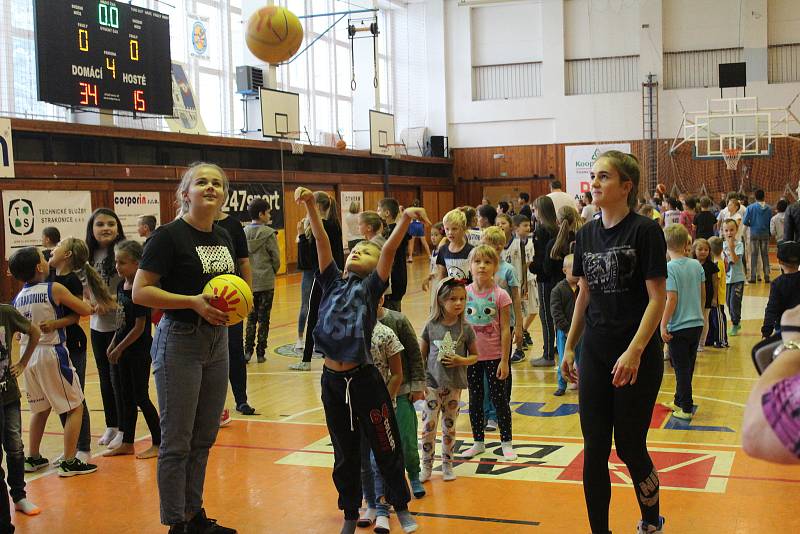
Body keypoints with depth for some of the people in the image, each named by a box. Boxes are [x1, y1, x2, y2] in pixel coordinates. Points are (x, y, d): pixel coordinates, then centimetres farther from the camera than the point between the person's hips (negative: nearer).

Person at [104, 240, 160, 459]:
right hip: (124, 350, 8)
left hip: (140, 350, -8)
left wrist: (119, 348, -12)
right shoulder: (121, 286, 6)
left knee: (141, 396, -2)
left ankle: (158, 443, 9)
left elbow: (139, 327, -18)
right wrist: (113, 344, 8)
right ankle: (127, 443, 23)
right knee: (127, 397, 14)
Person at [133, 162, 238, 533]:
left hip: (217, 341, 7)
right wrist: (193, 301, -24)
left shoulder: (223, 237, 9)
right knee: (176, 441, 1)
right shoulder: (169, 235, -12)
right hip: (179, 341, -7)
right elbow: (140, 292, -16)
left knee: (204, 438, 14)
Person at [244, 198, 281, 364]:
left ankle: (248, 351, 12)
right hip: (266, 282, -4)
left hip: (249, 281, 4)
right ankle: (260, 353, 10)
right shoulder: (268, 233, -12)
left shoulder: (243, 232, -1)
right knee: (263, 318, 6)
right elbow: (276, 258, -9)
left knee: (250, 317, 15)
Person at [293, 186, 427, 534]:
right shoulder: (333, 283, 9)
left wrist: (405, 220, -27)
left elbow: (389, 250, -14)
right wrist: (310, 205, -11)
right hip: (332, 381, 3)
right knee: (345, 455, 16)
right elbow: (321, 241, 0)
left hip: (364, 380, -3)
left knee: (386, 449, 9)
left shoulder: (371, 286, 1)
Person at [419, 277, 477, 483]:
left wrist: (461, 361, -16)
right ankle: (426, 466, 14)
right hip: (432, 383, -1)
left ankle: (447, 465, 26)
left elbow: (475, 356, 4)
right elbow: (421, 356, 3)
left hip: (454, 385, 1)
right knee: (428, 426, 0)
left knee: (449, 427, 12)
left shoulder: (465, 328, -5)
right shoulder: (431, 326, -5)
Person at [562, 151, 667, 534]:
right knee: (594, 449, 5)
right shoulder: (587, 233, 6)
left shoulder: (645, 230, -11)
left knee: (629, 446, 5)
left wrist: (635, 351, -22)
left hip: (637, 357, -5)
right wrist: (569, 347, 12)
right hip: (595, 354, 5)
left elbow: (657, 298, -14)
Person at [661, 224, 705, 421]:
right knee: (688, 366, 17)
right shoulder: (696, 265, 3)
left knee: (681, 368, 3)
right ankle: (679, 401, 31)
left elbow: (672, 299, -19)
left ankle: (686, 409, 7)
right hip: (697, 323, 6)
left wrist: (663, 325, -14)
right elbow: (703, 293, 11)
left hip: (678, 326, -6)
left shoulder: (669, 268, -15)